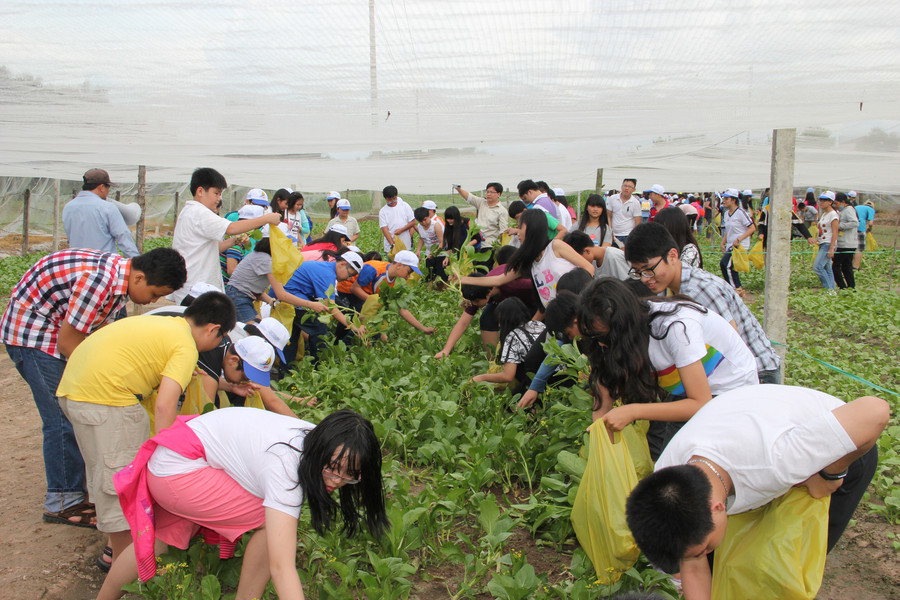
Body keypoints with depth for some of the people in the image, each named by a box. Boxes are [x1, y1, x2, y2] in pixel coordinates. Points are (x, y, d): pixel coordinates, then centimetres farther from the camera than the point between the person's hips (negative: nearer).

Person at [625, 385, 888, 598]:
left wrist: (830, 475, -29)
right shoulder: (667, 482, -28)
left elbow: (875, 411, -40)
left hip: (846, 454, -4)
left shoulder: (773, 459, -49)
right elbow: (694, 570, -13)